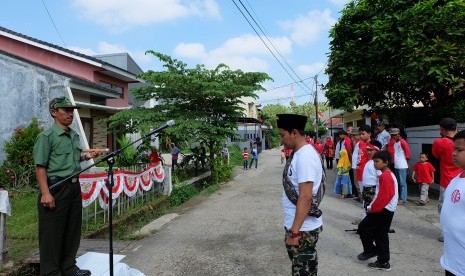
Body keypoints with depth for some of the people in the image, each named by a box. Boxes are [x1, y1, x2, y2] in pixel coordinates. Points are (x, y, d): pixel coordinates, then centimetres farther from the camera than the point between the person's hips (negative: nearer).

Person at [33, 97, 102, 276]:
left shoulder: (75, 136, 13)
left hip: (74, 187, 8)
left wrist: (86, 157, 8)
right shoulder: (46, 136, -10)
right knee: (52, 233, 2)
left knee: (73, 230, 15)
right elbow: (40, 167, -15)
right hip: (56, 188, -8)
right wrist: (45, 193, -22)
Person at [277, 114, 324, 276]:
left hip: (302, 229, -9)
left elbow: (305, 197, -25)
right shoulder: (299, 153, 7)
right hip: (299, 226, 9)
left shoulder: (305, 156, -21)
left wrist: (294, 231, -23)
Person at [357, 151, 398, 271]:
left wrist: (372, 208, -15)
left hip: (383, 210, -10)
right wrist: (373, 207, 15)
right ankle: (383, 262, 20)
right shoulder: (389, 174, 14)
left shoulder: (384, 176, -19)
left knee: (363, 228, 0)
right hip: (386, 210, 10)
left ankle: (370, 250, 15)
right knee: (381, 235, 14)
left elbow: (383, 196, -24)